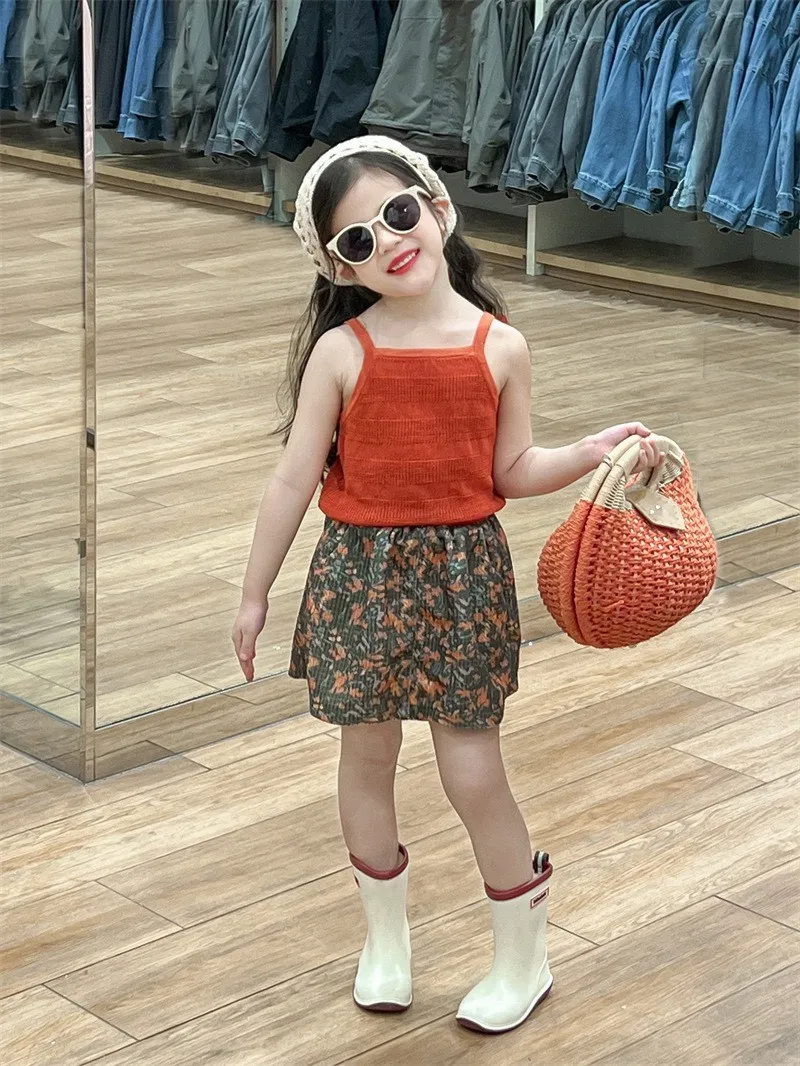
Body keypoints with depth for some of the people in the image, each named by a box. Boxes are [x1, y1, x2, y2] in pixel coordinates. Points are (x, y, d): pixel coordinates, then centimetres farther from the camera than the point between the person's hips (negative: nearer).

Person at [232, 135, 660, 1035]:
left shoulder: (500, 346, -4)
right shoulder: (340, 350, -7)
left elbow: (513, 472, 2)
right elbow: (293, 479, -2)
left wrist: (595, 450, -14)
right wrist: (254, 594, 3)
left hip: (463, 572, -1)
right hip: (361, 571, 1)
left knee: (472, 774, 1)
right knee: (367, 754, 12)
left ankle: (524, 959, 20)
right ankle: (385, 938, 33)